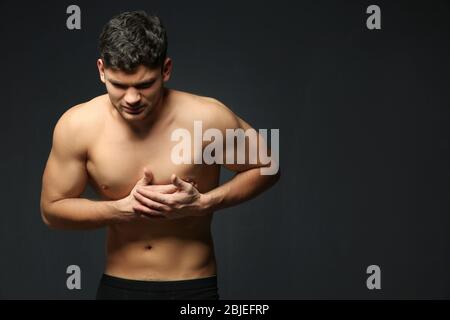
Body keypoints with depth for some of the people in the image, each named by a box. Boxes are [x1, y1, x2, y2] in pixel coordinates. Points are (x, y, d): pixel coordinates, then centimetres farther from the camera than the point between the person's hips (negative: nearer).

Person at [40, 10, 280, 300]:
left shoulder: (207, 118, -18)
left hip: (193, 287, -1)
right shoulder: (77, 127, -13)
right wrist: (123, 208, -17)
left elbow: (266, 168, -3)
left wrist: (203, 203, -17)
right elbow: (52, 209, -3)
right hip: (117, 286, 2)